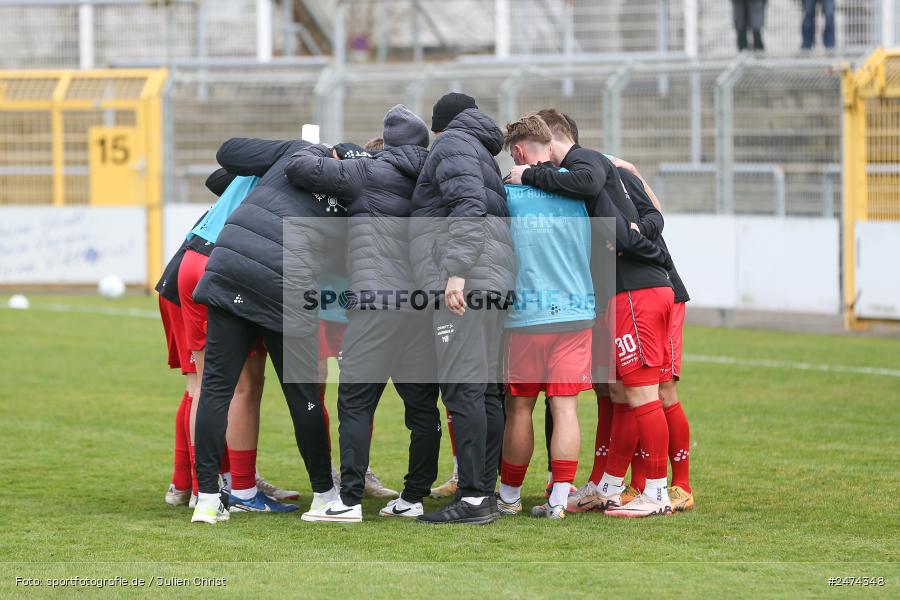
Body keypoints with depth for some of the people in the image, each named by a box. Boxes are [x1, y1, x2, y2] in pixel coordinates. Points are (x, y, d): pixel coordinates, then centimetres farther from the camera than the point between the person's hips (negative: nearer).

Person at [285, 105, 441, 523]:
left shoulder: (368, 174, -1)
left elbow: (298, 169, -3)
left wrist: (320, 152, 16)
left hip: (378, 301, -5)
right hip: (426, 306, 6)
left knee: (356, 402, -3)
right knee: (422, 403, 10)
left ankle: (349, 500, -7)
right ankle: (414, 497, 14)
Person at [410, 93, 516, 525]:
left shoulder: (452, 144, 0)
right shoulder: (483, 154, 29)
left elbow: (468, 207, -15)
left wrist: (456, 272, -21)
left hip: (465, 282, -9)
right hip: (492, 284, 9)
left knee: (462, 389, -13)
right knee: (486, 391, 9)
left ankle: (473, 498, -18)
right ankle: (486, 493, 11)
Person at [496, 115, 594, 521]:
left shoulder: (505, 192, -1)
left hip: (525, 315, -1)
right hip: (576, 312, 1)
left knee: (519, 407, 9)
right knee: (565, 407, 0)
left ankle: (509, 495, 20)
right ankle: (559, 498, -4)